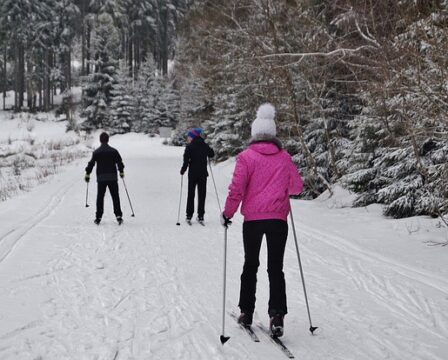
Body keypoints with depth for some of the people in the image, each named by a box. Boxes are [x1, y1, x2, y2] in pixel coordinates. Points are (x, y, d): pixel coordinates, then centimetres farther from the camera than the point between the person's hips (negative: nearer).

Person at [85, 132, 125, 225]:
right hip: (112, 177, 0)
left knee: (100, 197, 6)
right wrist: (121, 172, 22)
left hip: (101, 178, 0)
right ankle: (118, 216, -2)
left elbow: (91, 163, -1)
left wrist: (87, 174, 10)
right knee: (115, 197, 4)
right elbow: (119, 162, 6)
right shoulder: (113, 151, 1)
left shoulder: (96, 152, -1)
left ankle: (98, 217, 4)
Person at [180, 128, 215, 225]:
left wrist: (183, 170, -1)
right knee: (202, 194, 9)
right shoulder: (204, 146, 2)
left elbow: (186, 161, -14)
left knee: (191, 195, 7)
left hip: (193, 174, -3)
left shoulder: (190, 147, -11)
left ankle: (189, 216, 7)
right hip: (203, 173, 3)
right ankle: (200, 216, 8)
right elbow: (212, 154, 17)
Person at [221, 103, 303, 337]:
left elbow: (237, 189, -9)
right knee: (276, 268, 5)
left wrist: (228, 213, 3)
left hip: (253, 219, -1)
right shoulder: (284, 158, 4)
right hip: (278, 219, 1)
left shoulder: (246, 157, -4)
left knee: (251, 265, 15)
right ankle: (277, 316, -8)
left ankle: (246, 312, 19)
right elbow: (297, 187, 12)